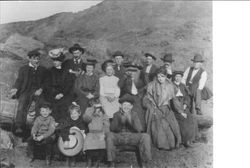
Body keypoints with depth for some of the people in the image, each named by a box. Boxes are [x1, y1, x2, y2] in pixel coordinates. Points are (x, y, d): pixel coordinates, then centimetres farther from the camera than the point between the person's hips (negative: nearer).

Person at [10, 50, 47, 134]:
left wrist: (41, 89, -8)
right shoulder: (23, 69, 16)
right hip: (26, 91, 0)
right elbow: (19, 80, 9)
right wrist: (16, 88, -11)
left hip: (38, 91, 1)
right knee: (22, 108, -18)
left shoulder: (43, 69, 18)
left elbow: (45, 82, 10)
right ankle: (19, 127, -19)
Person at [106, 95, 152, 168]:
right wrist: (121, 121, -25)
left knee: (146, 136, -26)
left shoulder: (134, 114, 6)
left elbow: (139, 129, -6)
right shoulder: (117, 114, 5)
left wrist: (130, 120, -23)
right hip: (119, 137, -1)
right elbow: (112, 128, -8)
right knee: (109, 135, -32)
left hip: (132, 137, 1)